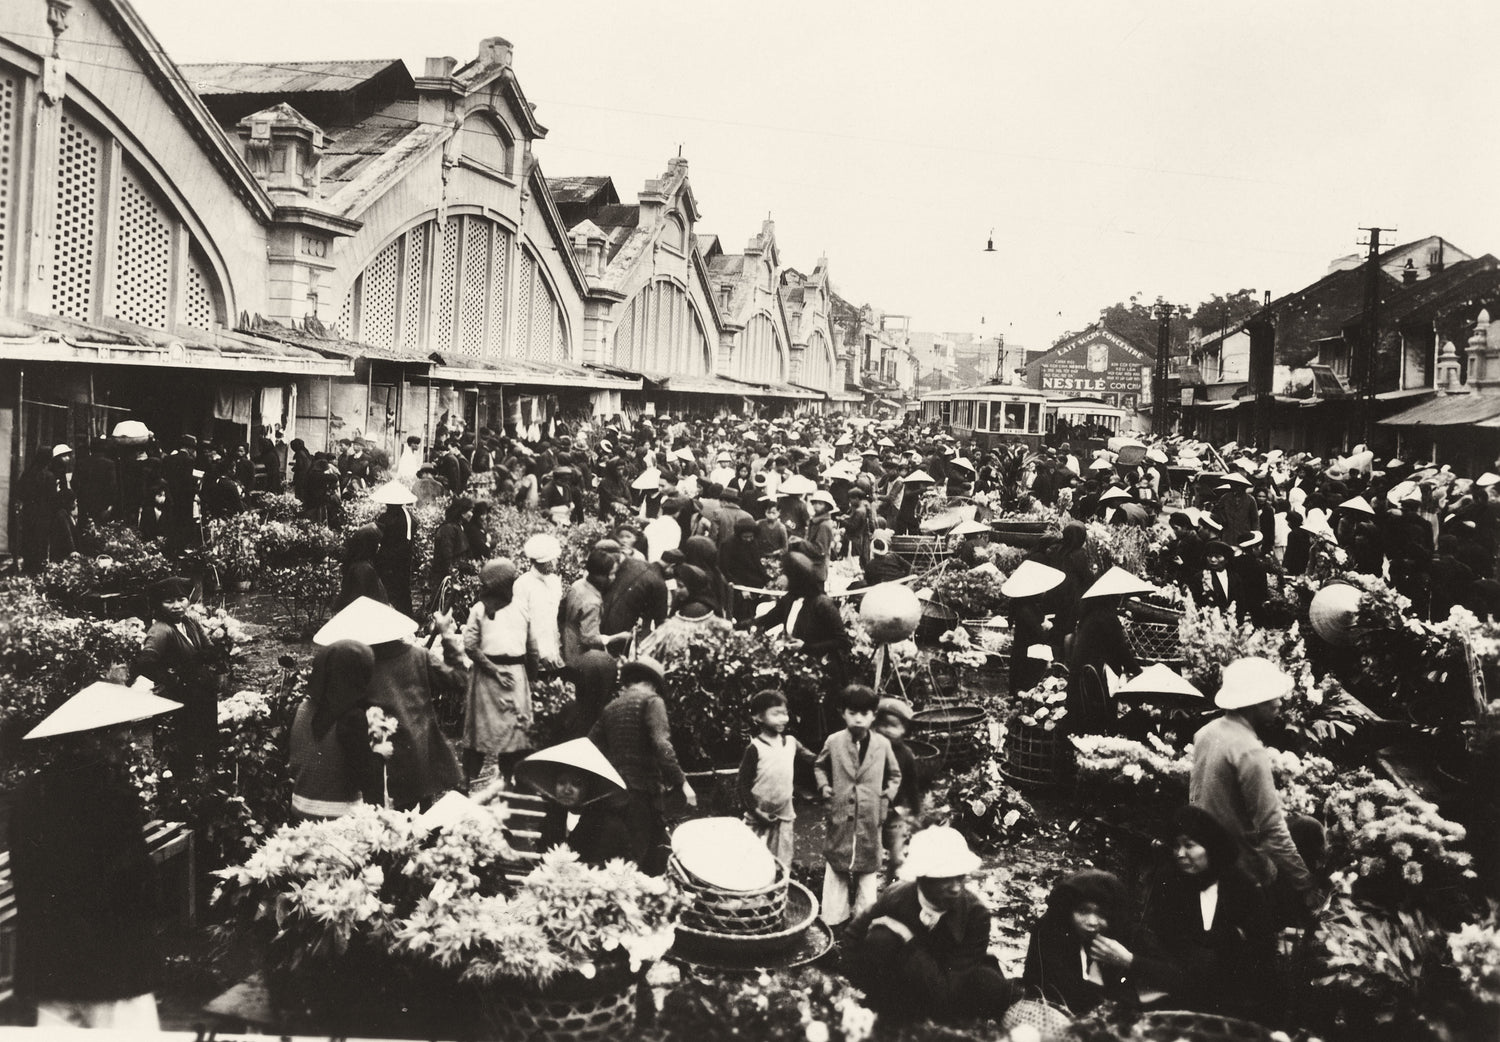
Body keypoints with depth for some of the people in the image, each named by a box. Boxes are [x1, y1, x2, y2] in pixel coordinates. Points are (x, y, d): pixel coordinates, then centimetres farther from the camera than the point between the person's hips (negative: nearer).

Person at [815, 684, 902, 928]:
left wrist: (888, 795, -1)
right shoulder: (834, 742, -4)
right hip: (840, 816, 0)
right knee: (836, 868, 6)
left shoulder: (882, 745, -2)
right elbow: (819, 766, 14)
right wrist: (823, 785, -1)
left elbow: (894, 775, 13)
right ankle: (834, 918, 18)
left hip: (870, 819, 0)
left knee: (868, 869, 8)